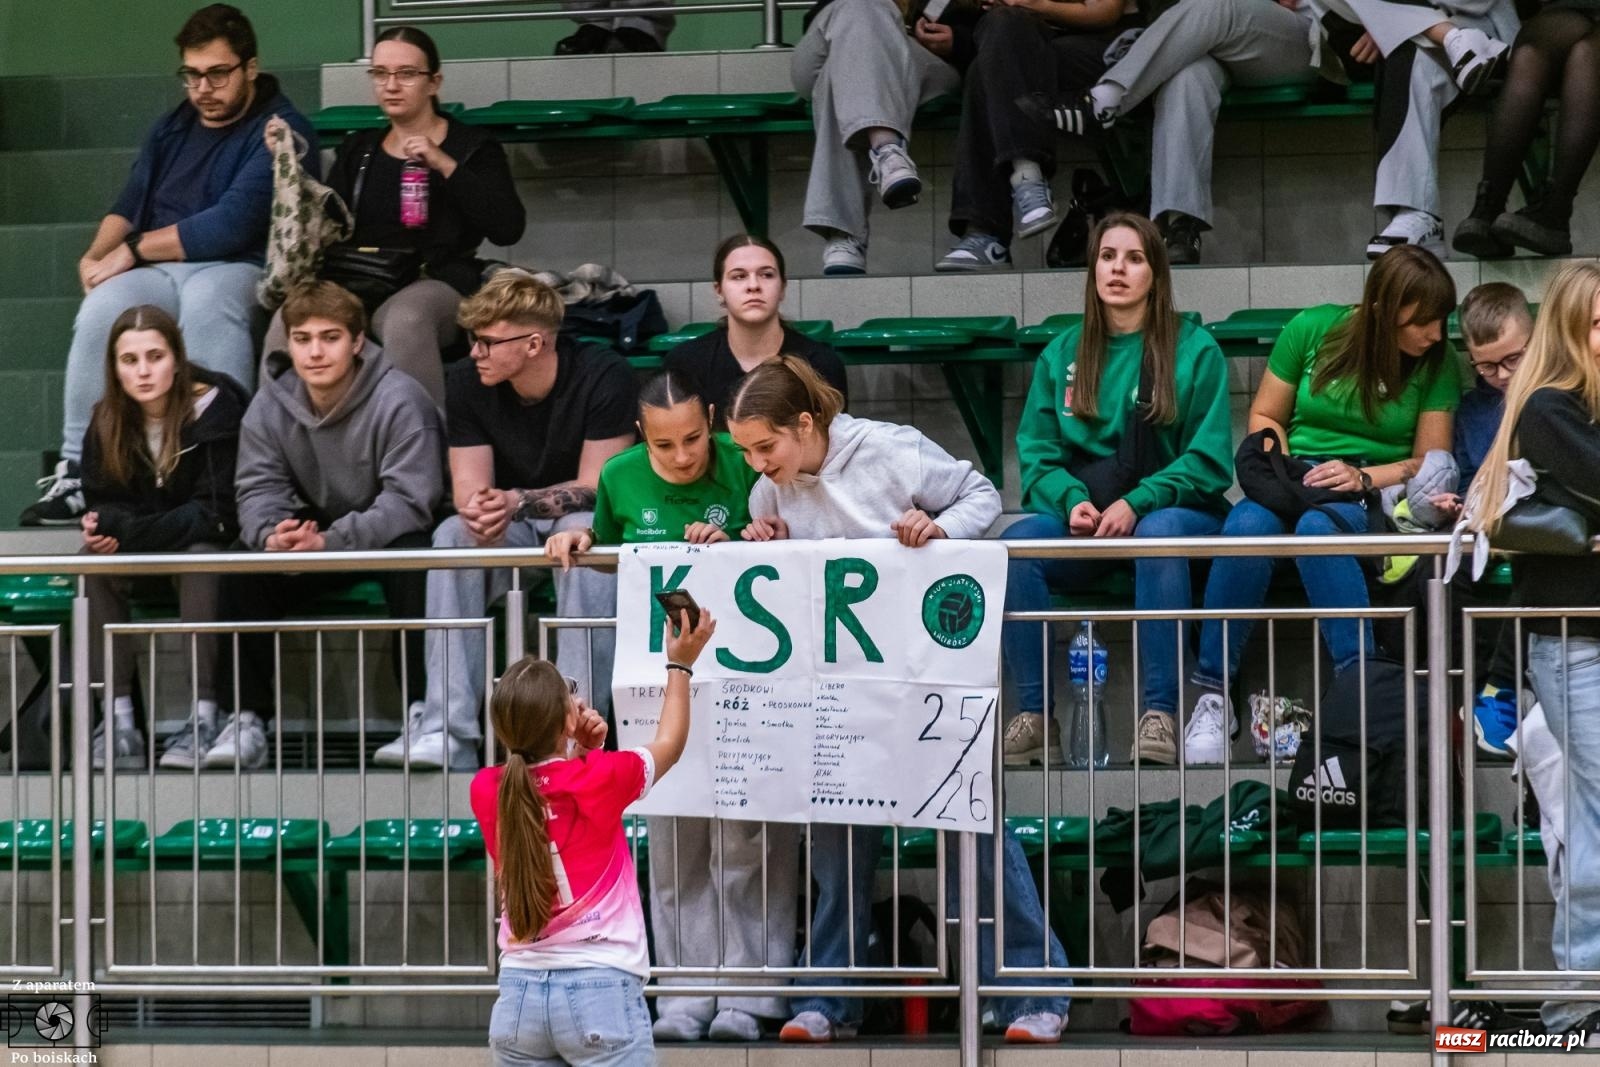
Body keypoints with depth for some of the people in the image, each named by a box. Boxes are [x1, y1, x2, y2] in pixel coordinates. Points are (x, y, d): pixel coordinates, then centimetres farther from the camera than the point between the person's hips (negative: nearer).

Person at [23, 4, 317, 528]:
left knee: (207, 304, -40)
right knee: (100, 310, -29)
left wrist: (134, 250, -6)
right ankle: (77, 473, -28)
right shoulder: (172, 128, 22)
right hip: (155, 272, 5)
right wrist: (96, 256, -3)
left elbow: (232, 226, -11)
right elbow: (128, 205, 20)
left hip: (236, 271, -5)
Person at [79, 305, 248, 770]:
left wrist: (125, 532, -30)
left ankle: (205, 712, -38)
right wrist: (101, 530, -26)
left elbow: (215, 514, -22)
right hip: (147, 556, 4)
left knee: (200, 559, -35)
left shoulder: (213, 408, -18)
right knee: (97, 562, -25)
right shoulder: (107, 422, -4)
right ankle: (117, 717, -28)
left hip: (209, 546, -4)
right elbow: (102, 505, 1)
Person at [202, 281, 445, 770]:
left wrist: (330, 542, -39)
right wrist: (272, 533, -33)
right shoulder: (270, 404, -5)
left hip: (390, 533, -4)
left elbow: (410, 501, -27)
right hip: (317, 532, 4)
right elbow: (259, 489, -7)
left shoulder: (399, 400, -21)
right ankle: (247, 718, -19)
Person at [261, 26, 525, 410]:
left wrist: (444, 164, -8)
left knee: (404, 318, -41)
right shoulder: (356, 150, 24)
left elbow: (508, 229, -3)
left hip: (435, 282, -3)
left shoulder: (472, 145, 11)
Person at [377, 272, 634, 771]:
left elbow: (597, 487, -18)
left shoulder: (602, 376, -17)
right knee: (453, 536, -29)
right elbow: (469, 487, -8)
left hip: (585, 520, -3)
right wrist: (483, 514, -34)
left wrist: (516, 502, -33)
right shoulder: (466, 383, -6)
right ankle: (446, 731, -36)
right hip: (510, 528, 3)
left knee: (584, 533, -38)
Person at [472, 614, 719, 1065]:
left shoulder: (487, 791, 0)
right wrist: (680, 665, 21)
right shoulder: (598, 780, -10)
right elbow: (669, 745, 10)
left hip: (519, 996, 5)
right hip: (601, 990, -5)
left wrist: (580, 750, 6)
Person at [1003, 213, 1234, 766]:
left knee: (1159, 531, -38)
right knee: (1018, 540, -29)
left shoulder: (1195, 350, 4)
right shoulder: (1061, 355, 13)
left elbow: (1209, 461, -2)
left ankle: (1160, 714, -39)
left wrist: (1137, 503, -17)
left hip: (1173, 510, -3)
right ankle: (1033, 716, -29)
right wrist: (1073, 500, -13)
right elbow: (1037, 455, 9)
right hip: (1082, 522, 3)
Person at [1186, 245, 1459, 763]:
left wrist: (1363, 478, -14)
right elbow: (1265, 417, 11)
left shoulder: (1438, 360, 2)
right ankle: (1214, 691, -30)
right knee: (1248, 524, -35)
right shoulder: (1312, 330, 2)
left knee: (1318, 527, -39)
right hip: (1299, 481, 1)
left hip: (1376, 492, -1)